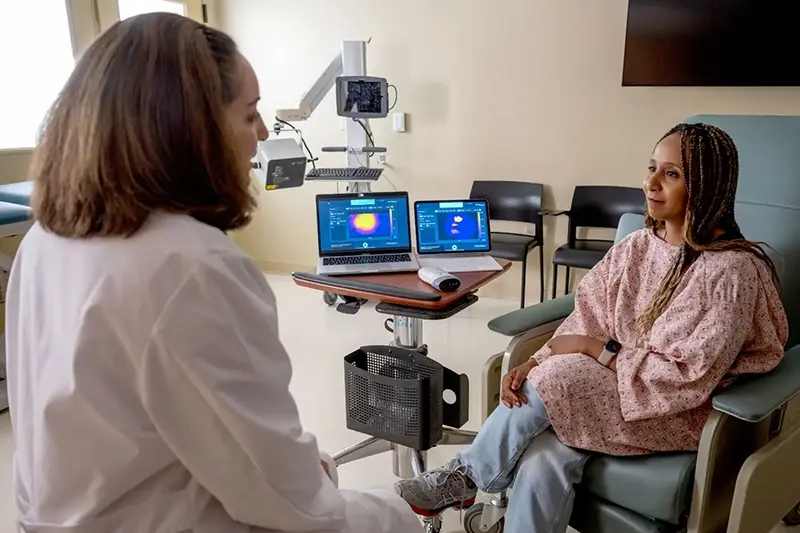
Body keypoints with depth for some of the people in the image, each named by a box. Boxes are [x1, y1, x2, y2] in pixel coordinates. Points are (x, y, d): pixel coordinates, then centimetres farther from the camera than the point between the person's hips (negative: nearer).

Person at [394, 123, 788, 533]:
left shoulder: (733, 270, -17)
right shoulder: (637, 247, 3)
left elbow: (687, 376, -19)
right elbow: (588, 321, 0)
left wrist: (595, 350, -17)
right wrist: (534, 363, -16)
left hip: (679, 412, -5)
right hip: (611, 382, 5)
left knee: (550, 383, -26)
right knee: (543, 460, -24)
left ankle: (467, 474, -1)